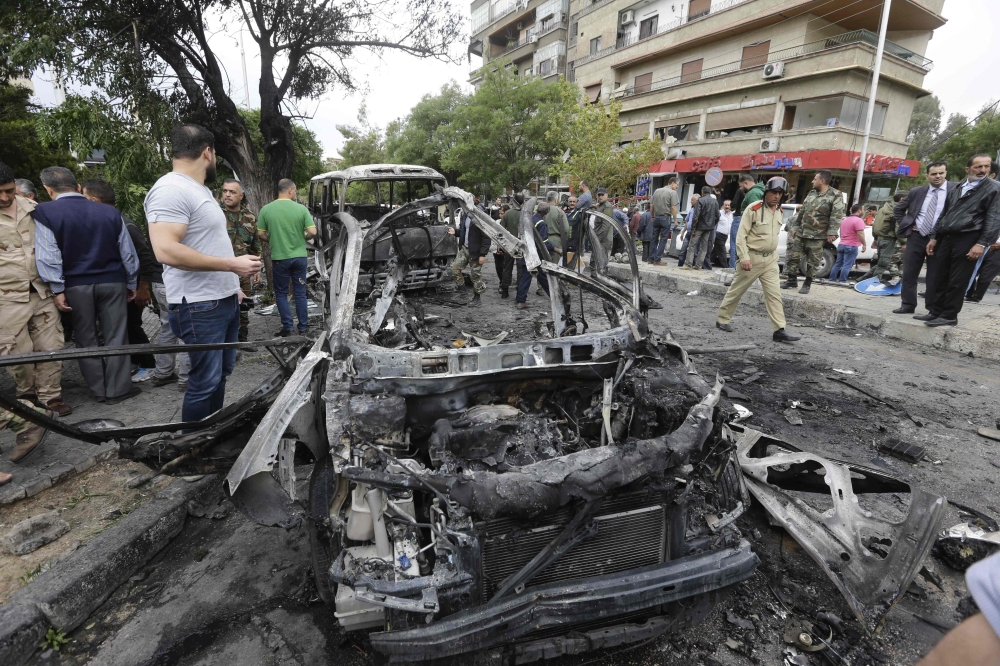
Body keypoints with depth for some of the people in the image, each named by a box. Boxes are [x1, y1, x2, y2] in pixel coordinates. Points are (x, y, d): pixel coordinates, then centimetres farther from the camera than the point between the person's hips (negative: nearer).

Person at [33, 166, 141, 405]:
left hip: (76, 285, -1)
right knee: (115, 336, 5)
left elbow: (48, 255, -11)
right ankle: (118, 389, 8)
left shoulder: (44, 213, -6)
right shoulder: (110, 212, 1)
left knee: (86, 339, 11)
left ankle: (99, 391, 17)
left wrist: (58, 289, -7)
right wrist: (132, 283, 13)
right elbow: (128, 253, 5)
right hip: (112, 281, 1)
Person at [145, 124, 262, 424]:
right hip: (200, 308, -10)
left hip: (224, 301, 10)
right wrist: (232, 264, -24)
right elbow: (166, 250, -27)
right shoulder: (171, 190, -16)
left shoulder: (200, 190, 16)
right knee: (205, 381, -2)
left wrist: (231, 284, 23)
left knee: (221, 374, 19)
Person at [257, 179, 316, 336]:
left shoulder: (266, 209, -5)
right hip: (299, 256, 1)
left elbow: (261, 234, -2)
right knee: (300, 293, 11)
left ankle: (287, 326, 9)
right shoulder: (301, 208, -7)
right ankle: (303, 326, 17)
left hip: (279, 258, -1)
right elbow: (312, 232, -9)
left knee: (281, 293, 12)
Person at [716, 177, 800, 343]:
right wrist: (744, 257, -22)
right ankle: (722, 319, 20)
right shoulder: (753, 209, -12)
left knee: (774, 294, -1)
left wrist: (772, 254, 20)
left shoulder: (780, 212, 9)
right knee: (736, 290, 5)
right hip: (752, 257, -6)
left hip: (770, 259, 6)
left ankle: (779, 330, -2)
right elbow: (741, 235, -15)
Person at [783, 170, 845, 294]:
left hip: (817, 236, -6)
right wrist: (795, 227, 16)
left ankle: (807, 284, 12)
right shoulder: (811, 193, 12)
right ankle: (792, 280, 18)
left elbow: (837, 216, -13)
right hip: (801, 232, 6)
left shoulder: (836, 195, -7)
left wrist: (831, 232, -20)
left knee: (812, 262, 1)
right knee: (792, 256, 6)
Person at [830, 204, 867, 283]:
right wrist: (864, 244, -11)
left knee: (838, 263, 10)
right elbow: (860, 234, -20)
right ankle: (842, 281, -10)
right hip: (852, 246, -8)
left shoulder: (845, 220, 15)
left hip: (841, 245, 8)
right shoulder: (858, 220, -13)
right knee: (847, 265, -7)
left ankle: (832, 279, 10)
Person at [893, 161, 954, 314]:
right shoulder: (917, 192, 7)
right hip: (916, 237, 3)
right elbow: (898, 209, 18)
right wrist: (905, 225, 7)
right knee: (909, 273, 5)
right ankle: (908, 305, 14)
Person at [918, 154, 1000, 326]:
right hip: (946, 238, 5)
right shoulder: (957, 188, 18)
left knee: (957, 282, -2)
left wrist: (982, 243, -15)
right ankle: (934, 311, 13)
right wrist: (934, 237, 14)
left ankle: (949, 316, 5)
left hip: (968, 240, -5)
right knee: (937, 278, 5)